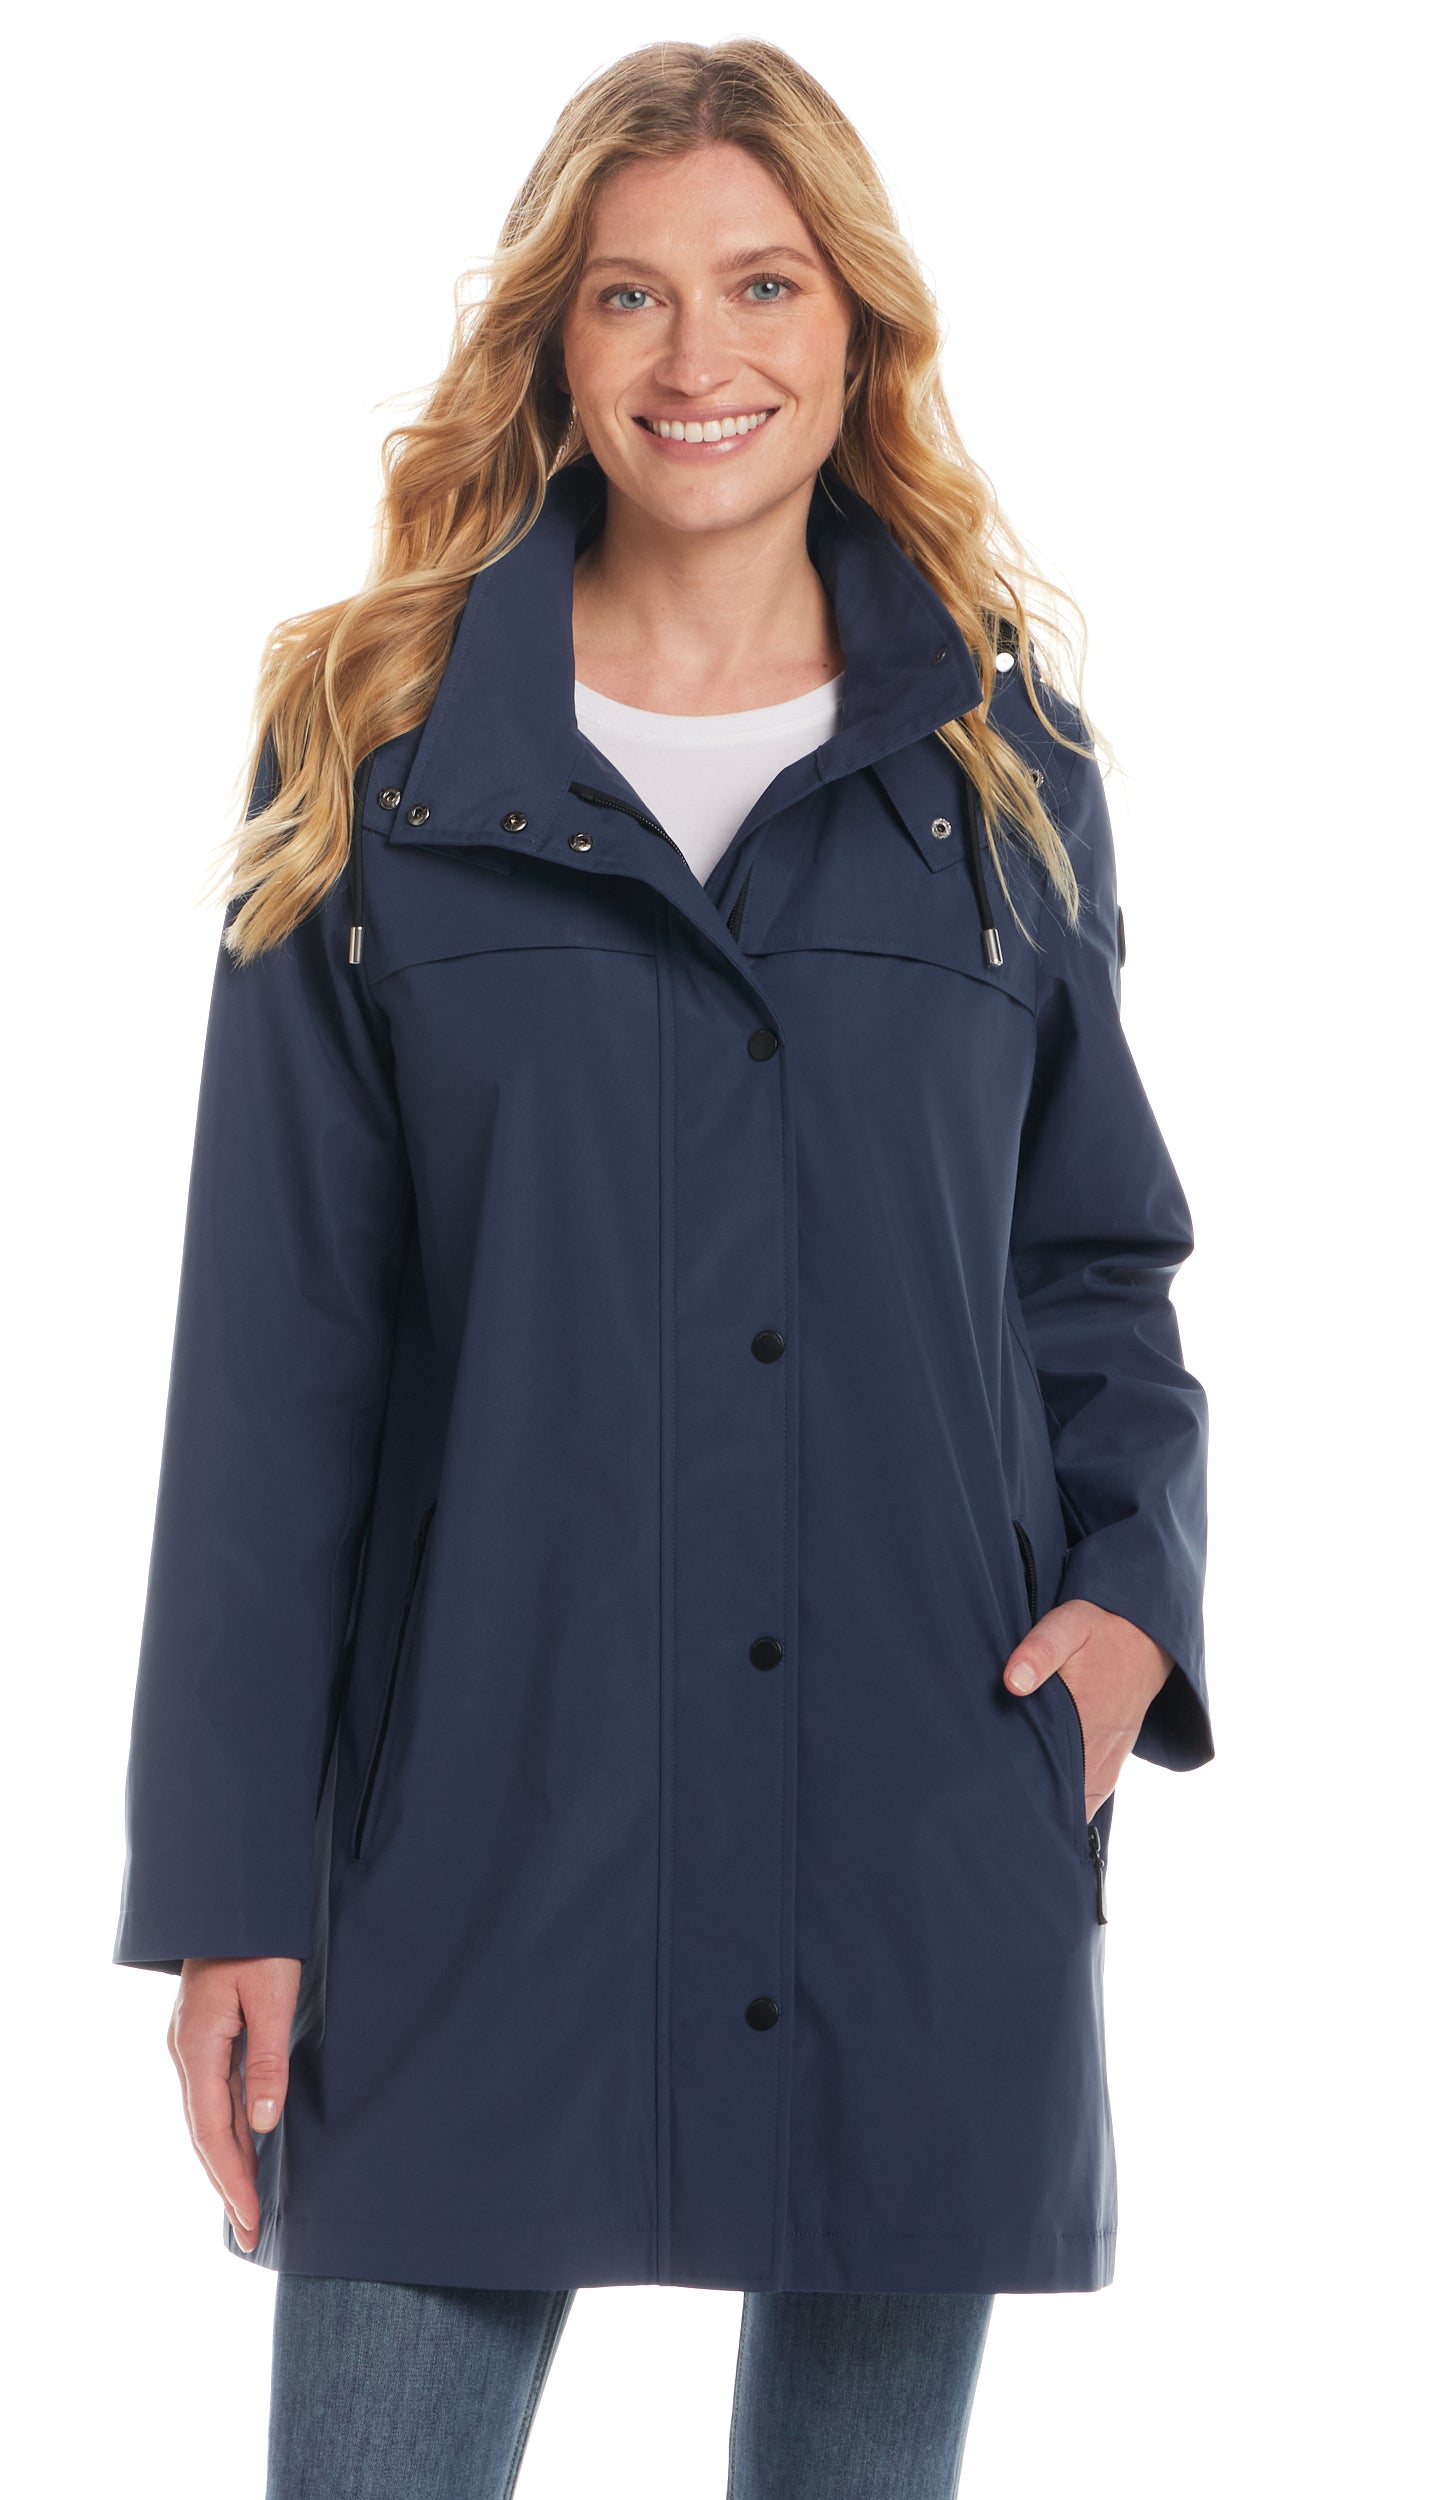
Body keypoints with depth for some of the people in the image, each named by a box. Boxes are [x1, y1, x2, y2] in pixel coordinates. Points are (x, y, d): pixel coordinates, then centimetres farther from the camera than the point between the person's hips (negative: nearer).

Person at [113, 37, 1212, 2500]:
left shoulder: (1003, 765, 8)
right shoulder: (378, 751, 2)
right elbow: (273, 1351, 0)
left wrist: (1131, 1578, -5)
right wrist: (228, 1880, -3)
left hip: (930, 1820, 2)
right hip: (488, 1816, -1)